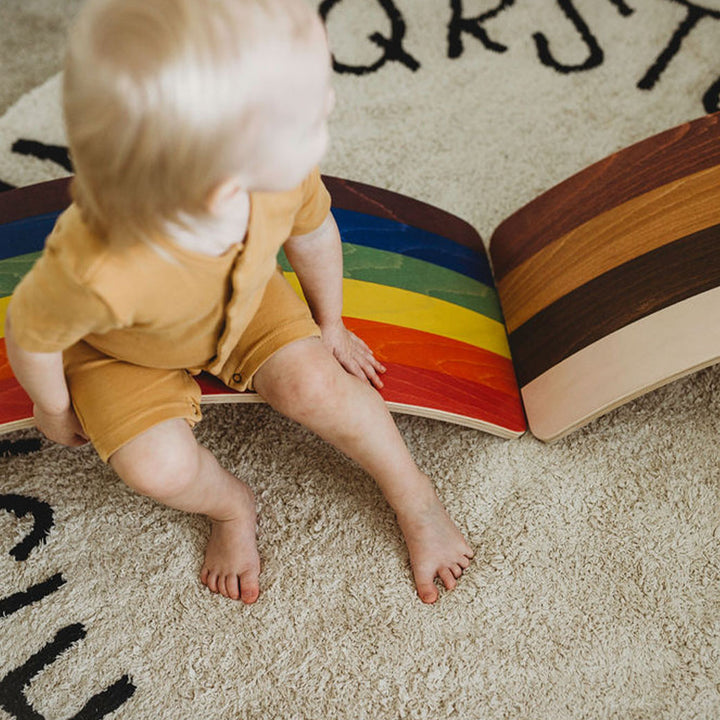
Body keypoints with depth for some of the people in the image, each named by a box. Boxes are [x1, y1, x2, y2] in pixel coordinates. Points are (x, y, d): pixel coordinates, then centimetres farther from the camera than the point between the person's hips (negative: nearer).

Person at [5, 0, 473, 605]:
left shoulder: (283, 175, -34)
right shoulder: (98, 276, -49)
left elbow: (313, 233, -8)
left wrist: (328, 327, 8)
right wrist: (54, 410, -4)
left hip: (243, 301, 3)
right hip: (123, 350, -2)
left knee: (314, 381, -15)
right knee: (159, 466, -20)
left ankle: (414, 495, 11)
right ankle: (230, 505, 16)